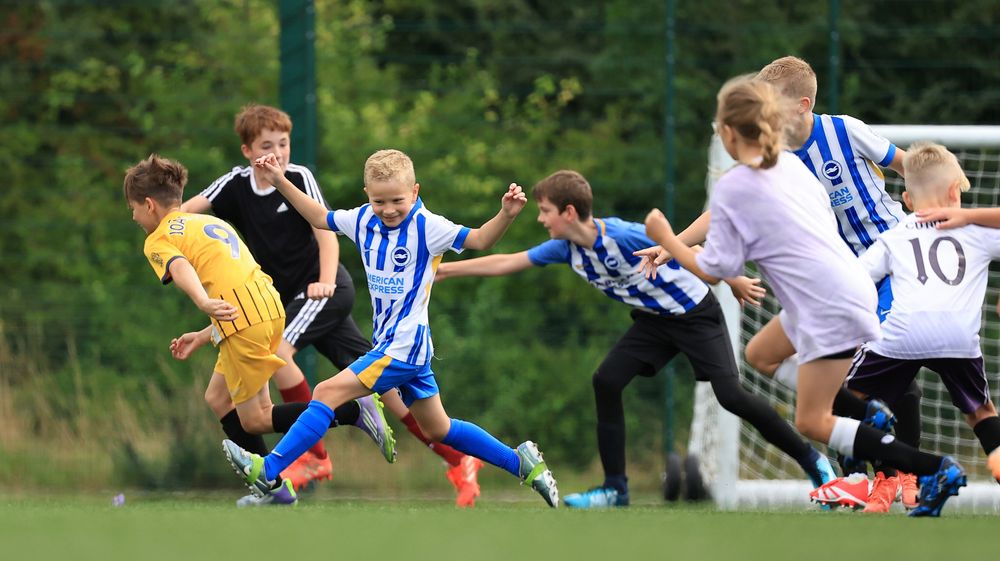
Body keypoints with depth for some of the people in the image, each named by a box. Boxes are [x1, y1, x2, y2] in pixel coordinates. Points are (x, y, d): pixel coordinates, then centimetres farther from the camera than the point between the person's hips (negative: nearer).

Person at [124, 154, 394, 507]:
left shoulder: (159, 240, 3)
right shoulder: (211, 223, 28)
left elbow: (181, 269, -21)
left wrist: (204, 304, -41)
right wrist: (202, 338, 28)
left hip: (243, 321, -8)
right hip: (269, 305, 8)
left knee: (253, 419, 3)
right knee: (218, 398, 20)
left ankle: (354, 412, -10)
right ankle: (272, 486, 17)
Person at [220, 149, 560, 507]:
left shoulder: (426, 227, -15)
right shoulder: (363, 220, 5)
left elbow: (479, 239, -17)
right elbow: (321, 218, 20)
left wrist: (506, 215, -36)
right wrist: (281, 183, 13)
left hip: (405, 345, -8)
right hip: (388, 342, 8)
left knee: (329, 392, -14)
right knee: (438, 430, 17)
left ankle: (268, 471, -14)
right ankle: (522, 462, 26)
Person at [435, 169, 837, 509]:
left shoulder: (624, 236, -29)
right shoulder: (565, 249, -8)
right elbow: (505, 263, 1)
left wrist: (734, 281, -9)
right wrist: (446, 270, 1)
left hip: (695, 314, -7)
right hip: (653, 320, 7)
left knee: (730, 395, -17)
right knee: (606, 382, -7)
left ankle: (811, 460, -2)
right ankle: (615, 489, 0)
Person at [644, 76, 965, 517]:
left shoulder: (732, 189, -11)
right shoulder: (792, 164, 10)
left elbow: (713, 271, -7)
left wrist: (665, 240, 8)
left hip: (829, 308, -9)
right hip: (852, 284, 9)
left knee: (811, 423, -3)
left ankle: (934, 471, -12)